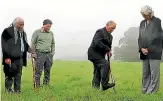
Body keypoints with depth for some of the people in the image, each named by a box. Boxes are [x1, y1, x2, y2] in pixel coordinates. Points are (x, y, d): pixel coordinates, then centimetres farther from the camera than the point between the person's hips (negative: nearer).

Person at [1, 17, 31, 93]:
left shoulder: (23, 32, 16)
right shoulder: (8, 31, -7)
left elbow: (25, 43, 23)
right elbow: (4, 46, -11)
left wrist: (28, 48, 2)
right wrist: (7, 57, -17)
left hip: (20, 58, 7)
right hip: (11, 58, -6)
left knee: (18, 75, 9)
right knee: (10, 74, -1)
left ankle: (17, 90, 16)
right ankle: (8, 89, 11)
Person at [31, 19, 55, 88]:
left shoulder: (51, 33, 13)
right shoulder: (37, 32, -1)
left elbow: (53, 44, 21)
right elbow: (33, 43, -1)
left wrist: (52, 52, 10)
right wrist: (33, 53, -6)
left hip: (48, 54, 5)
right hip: (40, 54, -5)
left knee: (47, 71, 7)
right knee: (38, 71, -6)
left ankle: (46, 85, 15)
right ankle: (37, 86, -1)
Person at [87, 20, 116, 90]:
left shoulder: (110, 36, 16)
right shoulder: (100, 32, -12)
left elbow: (108, 46, 22)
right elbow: (97, 43, -25)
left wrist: (108, 52, 1)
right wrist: (108, 50, -23)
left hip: (100, 55, 10)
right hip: (94, 53, -10)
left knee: (98, 72, 9)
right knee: (105, 64, -25)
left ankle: (95, 87, 15)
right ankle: (105, 84, -24)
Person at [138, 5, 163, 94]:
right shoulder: (142, 23, 17)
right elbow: (140, 37, 13)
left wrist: (148, 49, -11)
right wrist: (141, 48, -4)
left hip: (154, 52, -6)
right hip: (144, 52, 6)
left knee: (154, 73, -5)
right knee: (145, 73, 8)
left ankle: (152, 92, -2)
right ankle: (145, 91, 14)